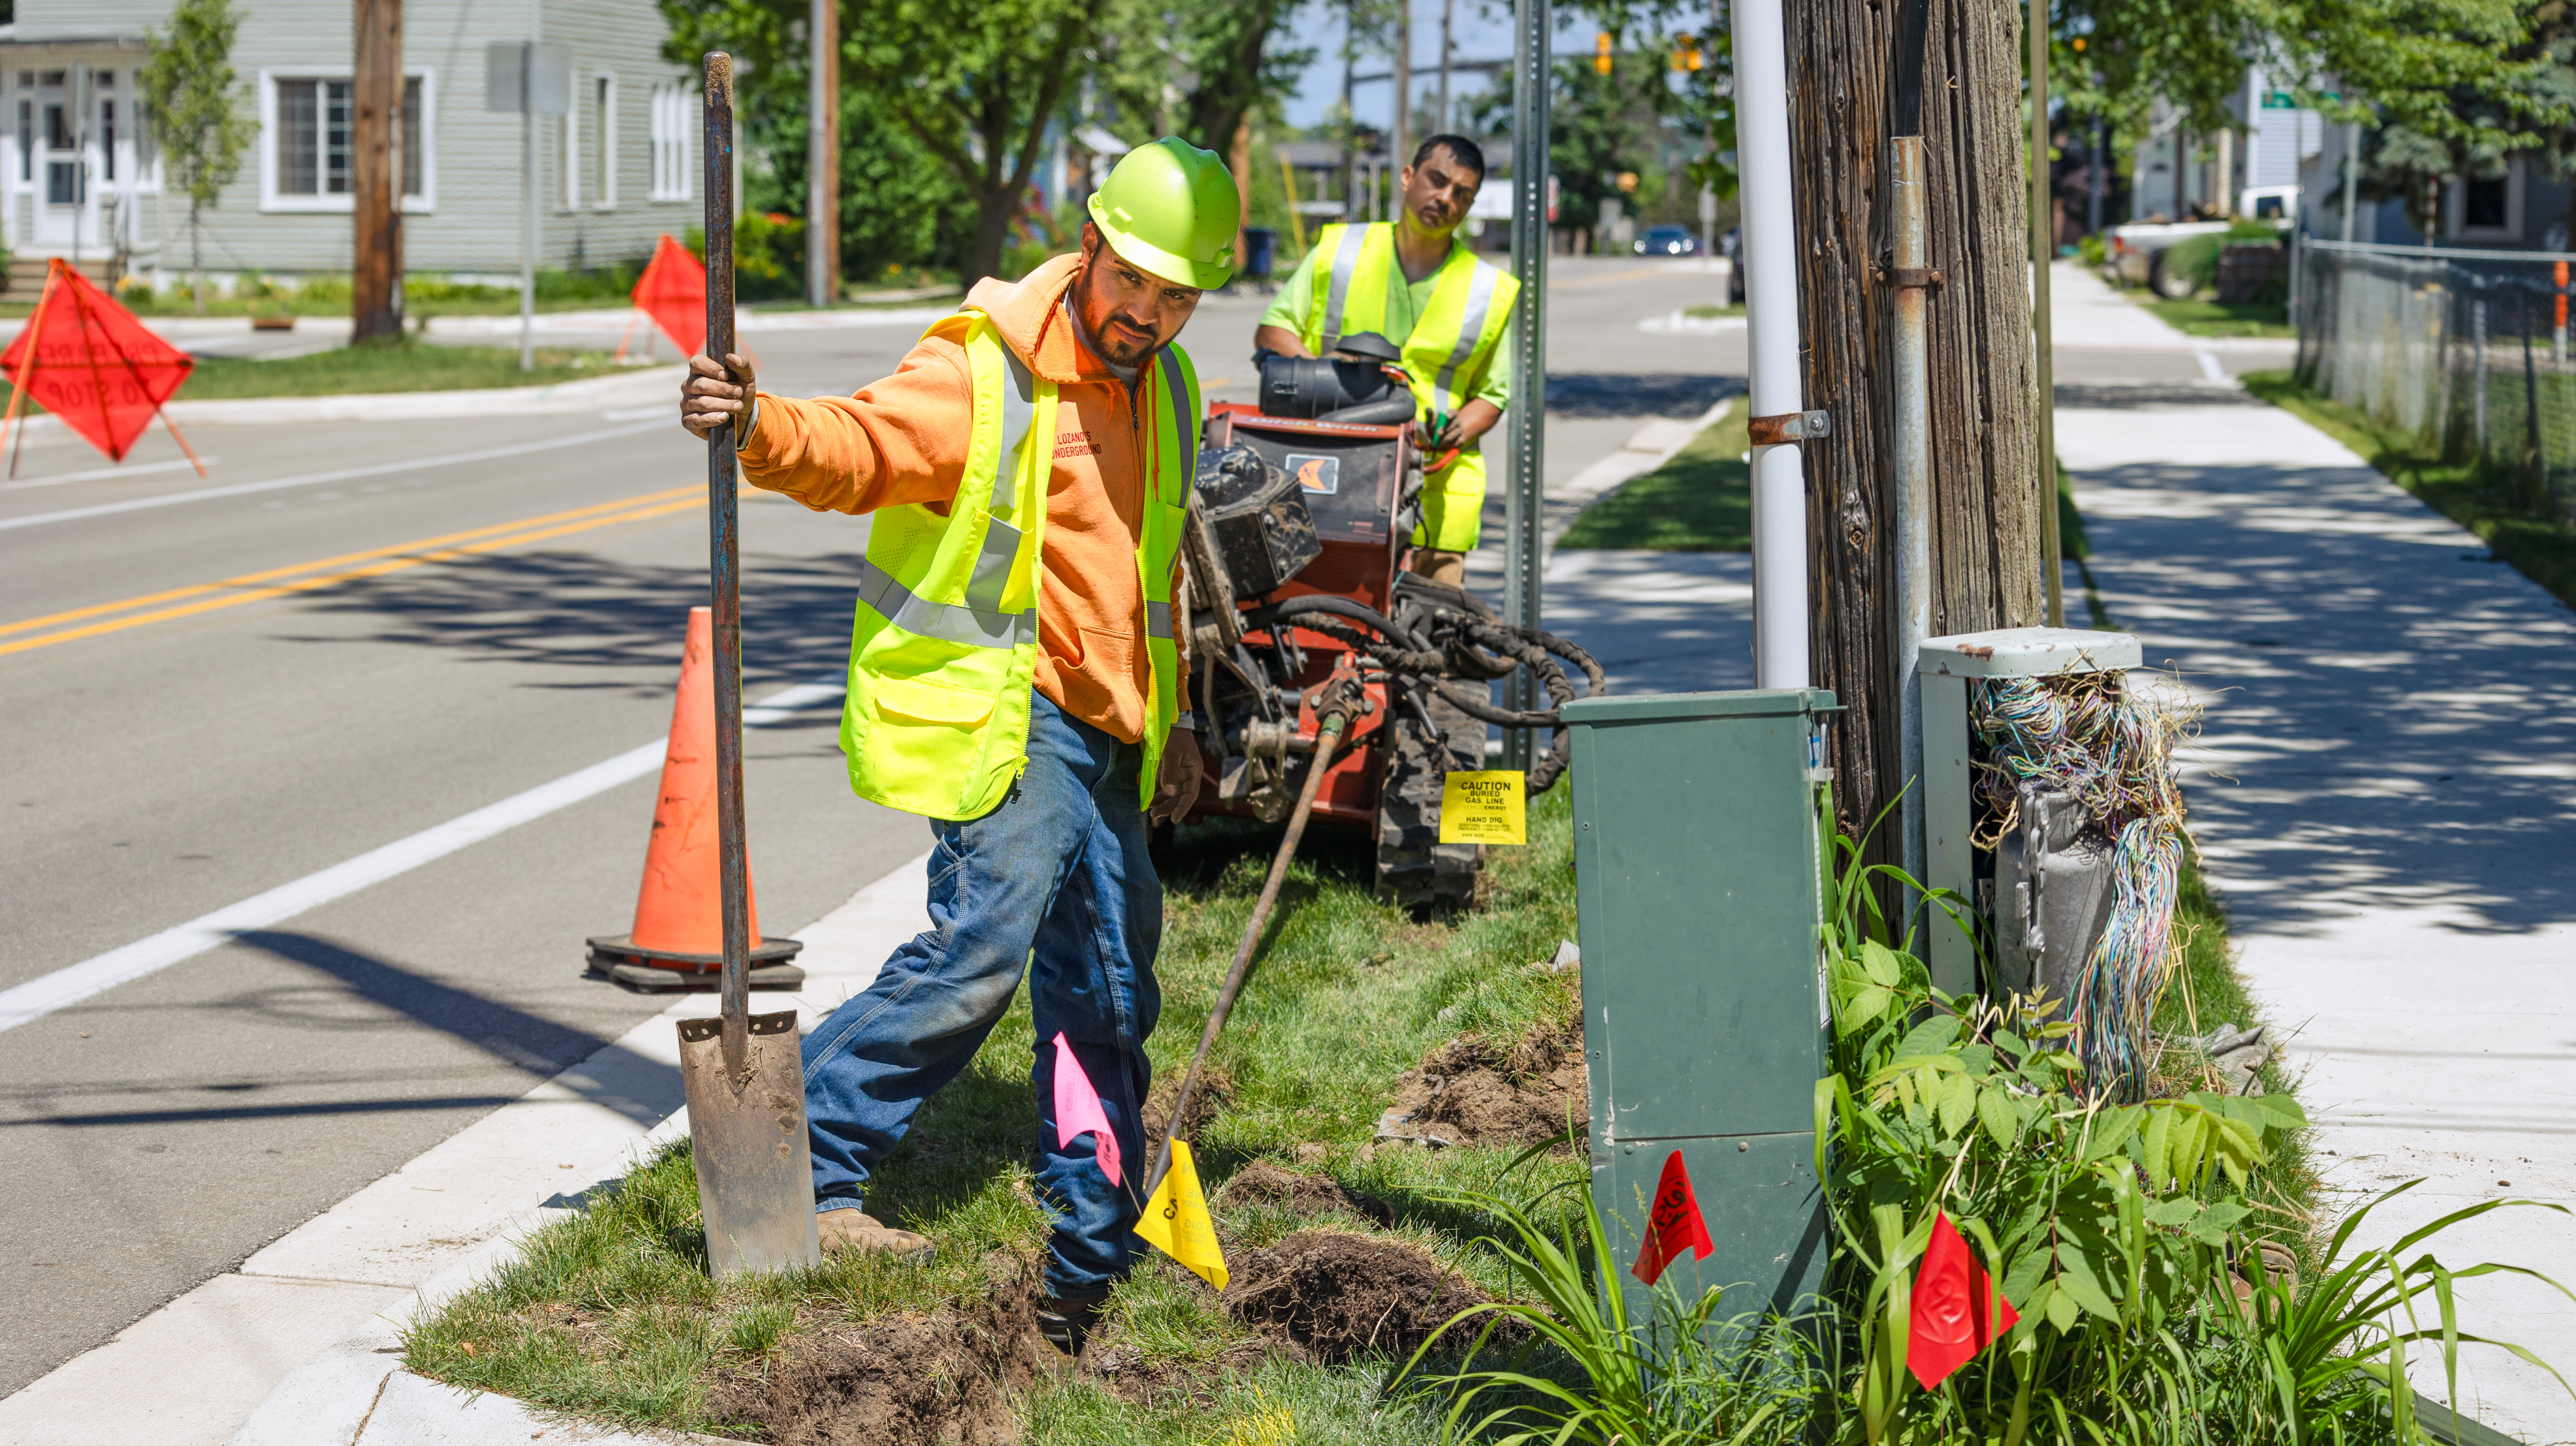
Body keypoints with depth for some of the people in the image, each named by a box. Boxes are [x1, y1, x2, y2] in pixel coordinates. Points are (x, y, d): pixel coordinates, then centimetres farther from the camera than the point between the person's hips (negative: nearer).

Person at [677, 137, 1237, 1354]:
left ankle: (1090, 1265, 18)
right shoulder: (982, 372, -11)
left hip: (1099, 734, 8)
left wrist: (1169, 722, 24)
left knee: (1107, 989, 9)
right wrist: (759, 429, -47)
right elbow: (859, 448, -27)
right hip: (998, 718, -7)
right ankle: (801, 1168, -7)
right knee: (981, 948, -19)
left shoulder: (1163, 390, 13)